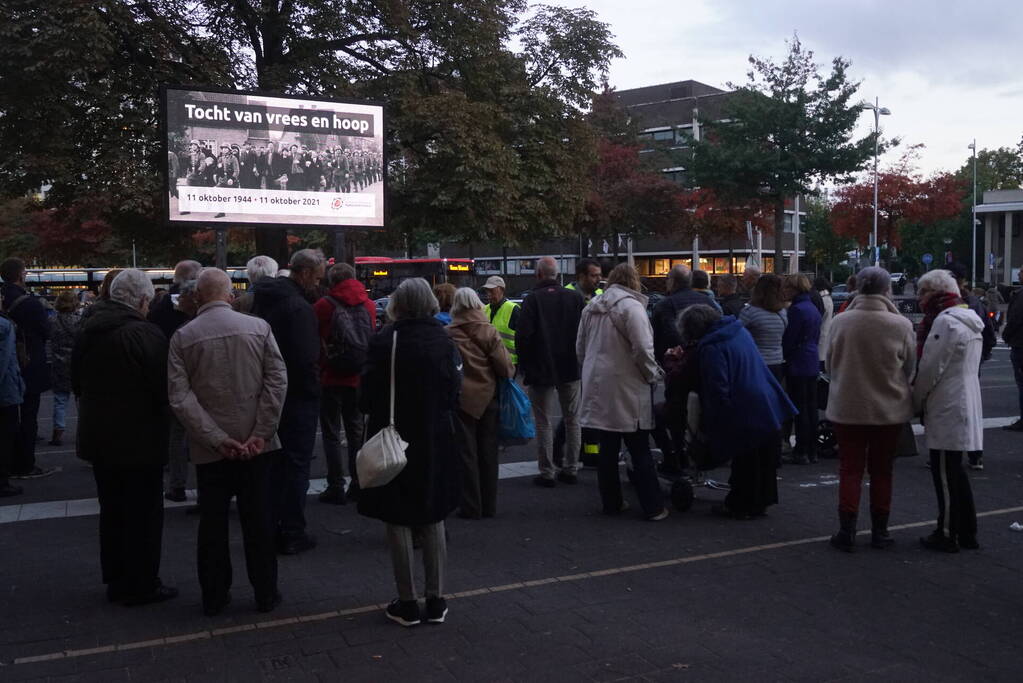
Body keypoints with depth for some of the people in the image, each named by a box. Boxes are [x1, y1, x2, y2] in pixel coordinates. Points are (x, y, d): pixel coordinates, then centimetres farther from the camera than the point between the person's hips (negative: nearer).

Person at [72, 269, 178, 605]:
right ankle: (141, 585, 11)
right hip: (139, 439, -8)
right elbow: (164, 387, -18)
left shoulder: (88, 332, 6)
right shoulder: (145, 334, -20)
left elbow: (76, 382, 15)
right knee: (143, 514, 4)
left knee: (112, 511, 18)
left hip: (98, 436, 8)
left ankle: (116, 581, 28)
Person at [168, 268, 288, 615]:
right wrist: (260, 434, -8)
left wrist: (217, 439, -10)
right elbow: (277, 382, -9)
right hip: (256, 444, 0)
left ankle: (214, 596, 23)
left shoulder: (183, 337, -3)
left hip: (210, 449, 0)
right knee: (258, 521, 10)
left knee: (212, 522, 13)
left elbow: (180, 397, -9)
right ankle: (265, 594, 20)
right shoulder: (258, 327, -4)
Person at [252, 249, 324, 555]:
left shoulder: (264, 300, 9)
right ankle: (292, 534, 7)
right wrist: (313, 390, -9)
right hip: (297, 396, -9)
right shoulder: (300, 307, -20)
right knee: (296, 464, 1)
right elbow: (306, 358, -24)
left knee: (274, 463, 17)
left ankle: (270, 527, 24)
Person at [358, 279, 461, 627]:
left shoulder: (385, 341, -13)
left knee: (398, 523, 8)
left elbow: (369, 394, -8)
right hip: (436, 442, 3)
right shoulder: (444, 341, -5)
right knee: (432, 521, 15)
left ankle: (408, 604, 13)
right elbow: (454, 393, -1)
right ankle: (436, 601, 19)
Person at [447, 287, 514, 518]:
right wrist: (510, 371, 11)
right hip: (488, 397, 2)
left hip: (460, 398, -1)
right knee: (487, 452, 13)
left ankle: (470, 507, 8)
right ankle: (488, 505, 20)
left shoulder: (447, 333, -9)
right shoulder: (489, 332, -7)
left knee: (466, 452, 7)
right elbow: (505, 367, -9)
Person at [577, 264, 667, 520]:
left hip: (599, 388, 6)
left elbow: (580, 348, 16)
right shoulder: (631, 306, -12)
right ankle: (653, 507, 6)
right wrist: (653, 375, -4)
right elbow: (643, 349, -18)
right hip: (627, 389, -6)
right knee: (640, 451, 1)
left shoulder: (591, 308, 11)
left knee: (608, 448, 13)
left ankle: (611, 502, 20)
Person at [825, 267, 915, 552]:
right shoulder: (901, 325, -13)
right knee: (881, 471, 14)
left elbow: (829, 365, 2)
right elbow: (910, 368, 1)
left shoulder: (840, 322, -11)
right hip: (889, 409, 0)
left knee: (850, 469, 10)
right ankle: (879, 531, 22)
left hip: (847, 407, 0)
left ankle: (847, 532, 10)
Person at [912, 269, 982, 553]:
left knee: (945, 472, -1)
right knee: (954, 471, 17)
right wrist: (923, 401, 16)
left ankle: (947, 534, 7)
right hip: (966, 405, 10)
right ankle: (967, 532, 23)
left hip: (946, 409, -10)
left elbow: (929, 369, -17)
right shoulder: (969, 320, 15)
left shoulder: (945, 321, -16)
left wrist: (917, 402, -2)